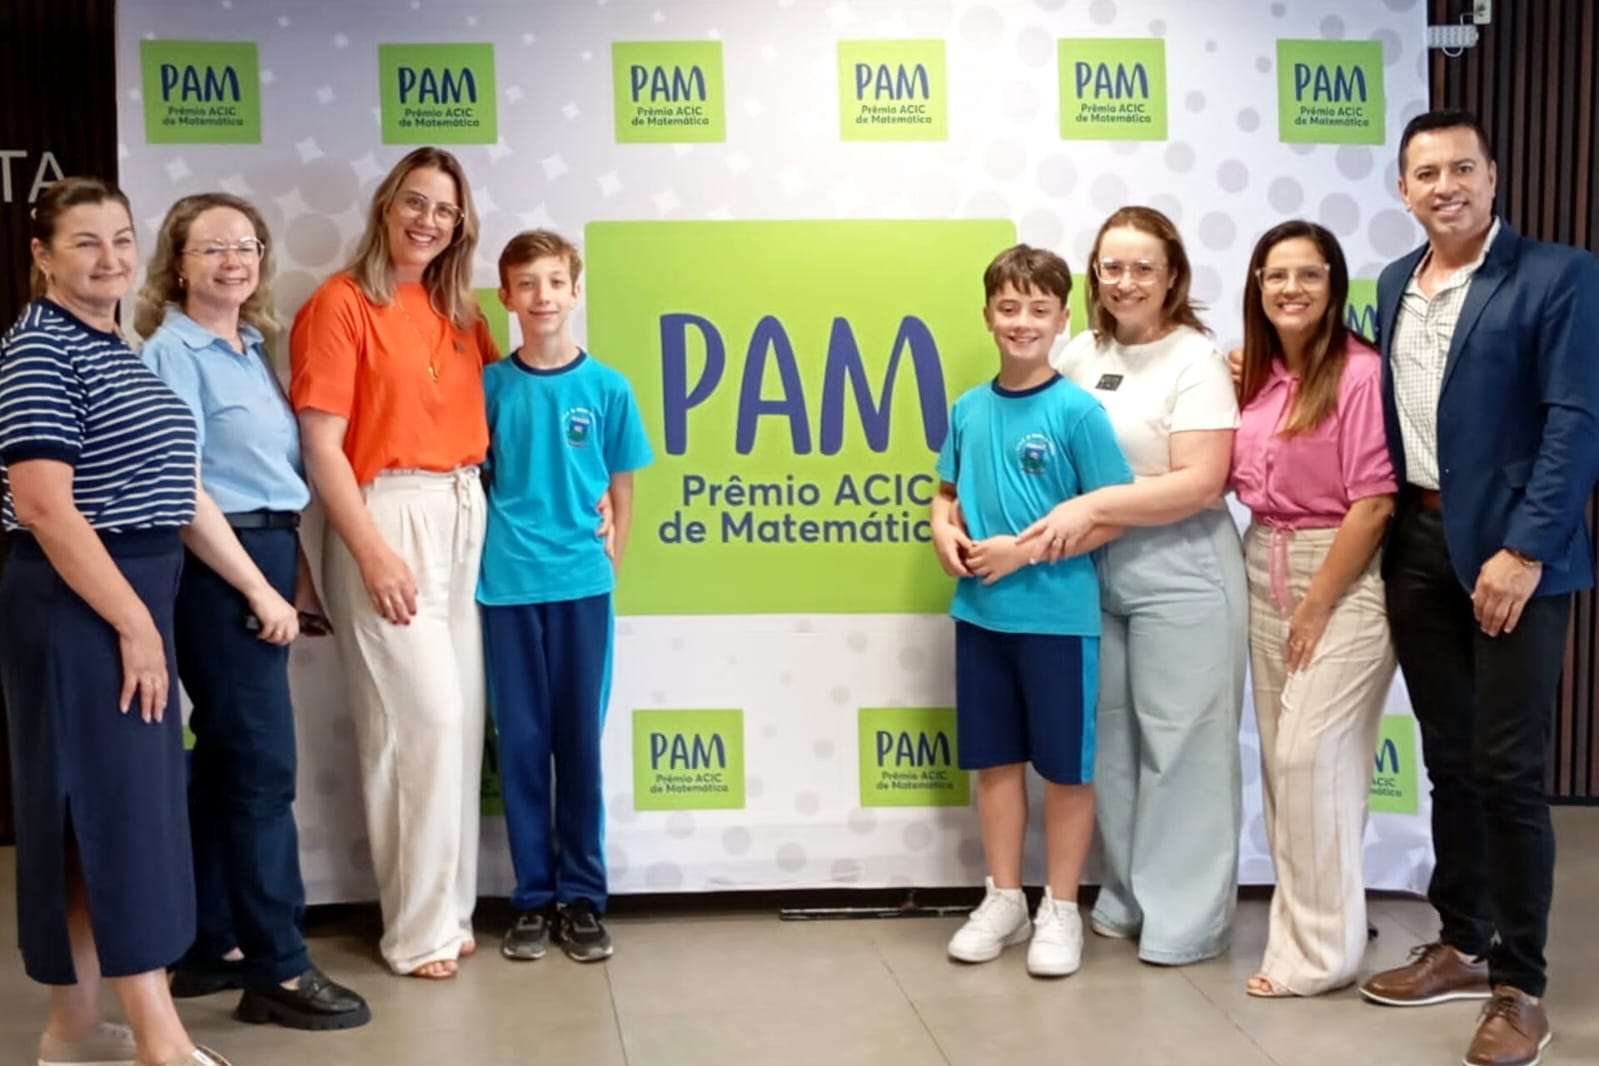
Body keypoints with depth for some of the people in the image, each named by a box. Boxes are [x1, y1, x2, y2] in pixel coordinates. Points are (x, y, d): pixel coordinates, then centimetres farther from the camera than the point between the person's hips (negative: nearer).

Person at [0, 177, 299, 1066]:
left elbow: (178, 493, 17)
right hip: (76, 607, -9)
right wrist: (133, 622, -20)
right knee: (117, 807, -6)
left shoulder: (123, 354, 15)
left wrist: (261, 590, 14)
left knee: (131, 806, 12)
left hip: (136, 599, 9)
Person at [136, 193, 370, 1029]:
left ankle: (210, 949, 22)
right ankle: (278, 970, 2)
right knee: (263, 766, -6)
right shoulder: (173, 351, -9)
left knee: (224, 761, 13)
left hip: (264, 559, 8)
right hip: (218, 568, -8)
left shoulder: (252, 348, 15)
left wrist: (294, 572, 14)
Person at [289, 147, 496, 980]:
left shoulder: (459, 312, 13)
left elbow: (488, 412, 17)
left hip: (464, 518, 7)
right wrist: (373, 553, -17)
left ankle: (448, 909, 21)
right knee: (423, 718, -7)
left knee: (458, 719, 9)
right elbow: (320, 446, -11)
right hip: (387, 519, -7)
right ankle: (419, 928, 6)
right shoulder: (340, 304, -6)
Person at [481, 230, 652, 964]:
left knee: (580, 740, 7)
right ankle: (532, 898, 17)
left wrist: (610, 558, 5)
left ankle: (582, 897, 18)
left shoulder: (607, 387, 0)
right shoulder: (491, 384, 0)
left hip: (582, 584, 0)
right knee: (521, 741, 6)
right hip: (508, 585, 0)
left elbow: (621, 488, 9)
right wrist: (489, 551, -2)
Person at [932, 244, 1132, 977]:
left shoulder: (1077, 411, -11)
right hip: (979, 614, 5)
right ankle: (1003, 900, 29)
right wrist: (944, 530, -5)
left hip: (1057, 616, -5)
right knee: (994, 758, 14)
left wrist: (1024, 548, -17)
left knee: (1065, 765, 8)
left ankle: (1061, 910, 22)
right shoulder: (968, 408, 4)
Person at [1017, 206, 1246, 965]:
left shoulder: (1195, 362, -10)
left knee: (1180, 742, 1)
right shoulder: (1081, 354, 7)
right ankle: (1127, 896, 28)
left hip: (1180, 574, -6)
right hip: (1097, 573, 6)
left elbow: (1200, 483, -19)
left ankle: (1187, 918, 12)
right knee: (1110, 739, 14)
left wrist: (1092, 506, -24)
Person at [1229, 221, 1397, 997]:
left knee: (1311, 756, -8)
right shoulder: (1255, 378, 8)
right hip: (1265, 573, 8)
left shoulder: (1360, 373, -14)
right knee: (1282, 756, 11)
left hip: (1345, 577, -7)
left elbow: (1374, 501, -17)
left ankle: (1320, 950, 4)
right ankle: (1302, 926, 24)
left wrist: (1318, 605, -14)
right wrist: (1230, 392, 4)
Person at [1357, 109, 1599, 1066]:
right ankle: (1463, 948, 28)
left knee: (1508, 769, -3)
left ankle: (1520, 987, 10)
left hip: (1508, 550, -6)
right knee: (1448, 761, 14)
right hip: (1417, 547, 6)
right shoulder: (1395, 284, 12)